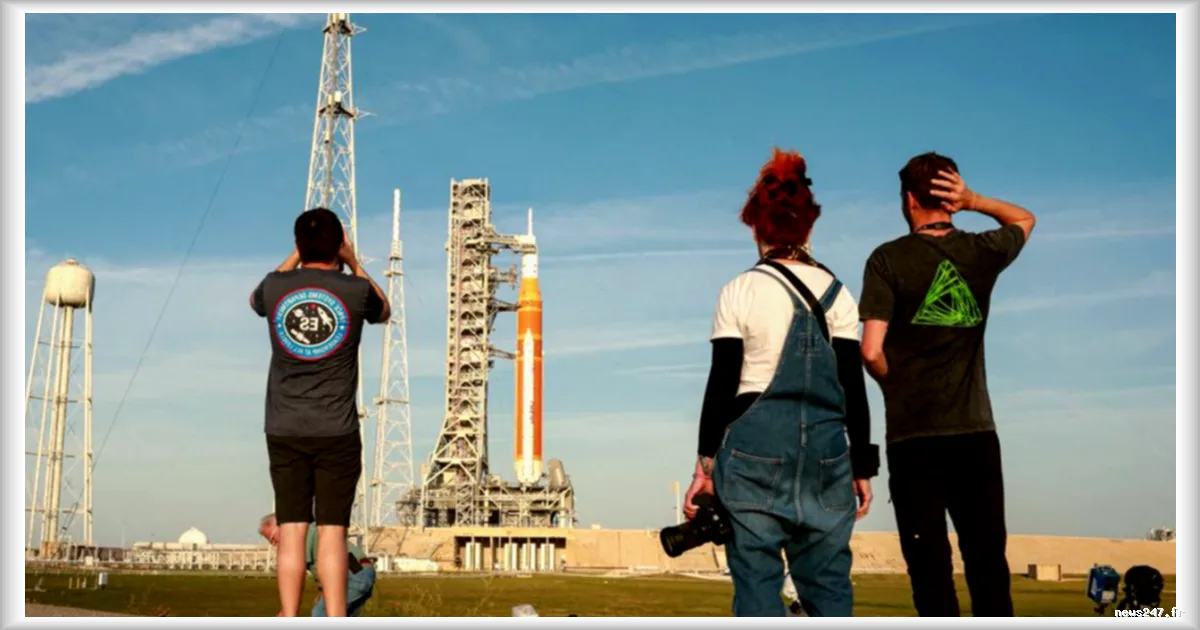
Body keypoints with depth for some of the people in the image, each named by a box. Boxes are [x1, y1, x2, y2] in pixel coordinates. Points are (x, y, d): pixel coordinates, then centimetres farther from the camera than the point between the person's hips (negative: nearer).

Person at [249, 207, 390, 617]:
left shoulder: (275, 287, 0)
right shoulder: (356, 291, -4)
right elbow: (383, 311, 21)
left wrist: (296, 257, 25)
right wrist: (354, 264, 21)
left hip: (285, 431, 2)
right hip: (337, 431, -1)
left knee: (292, 531, 3)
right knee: (332, 531, -2)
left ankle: (290, 616, 1)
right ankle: (335, 616, -5)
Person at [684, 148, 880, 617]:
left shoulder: (739, 293, -2)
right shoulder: (837, 294, 5)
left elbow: (721, 385, -3)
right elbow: (853, 388, 4)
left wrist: (705, 464, 3)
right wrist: (862, 467, 11)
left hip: (754, 447, -2)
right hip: (826, 447, 2)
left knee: (757, 580, -1)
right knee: (828, 582, 6)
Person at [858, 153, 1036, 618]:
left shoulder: (889, 259, -4)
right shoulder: (983, 253, 6)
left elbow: (871, 351, -12)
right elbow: (1024, 220, 29)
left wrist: (897, 387, 9)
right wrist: (973, 201, 10)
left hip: (914, 436, -2)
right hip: (976, 432, 3)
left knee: (931, 568, 1)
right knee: (988, 566, 7)